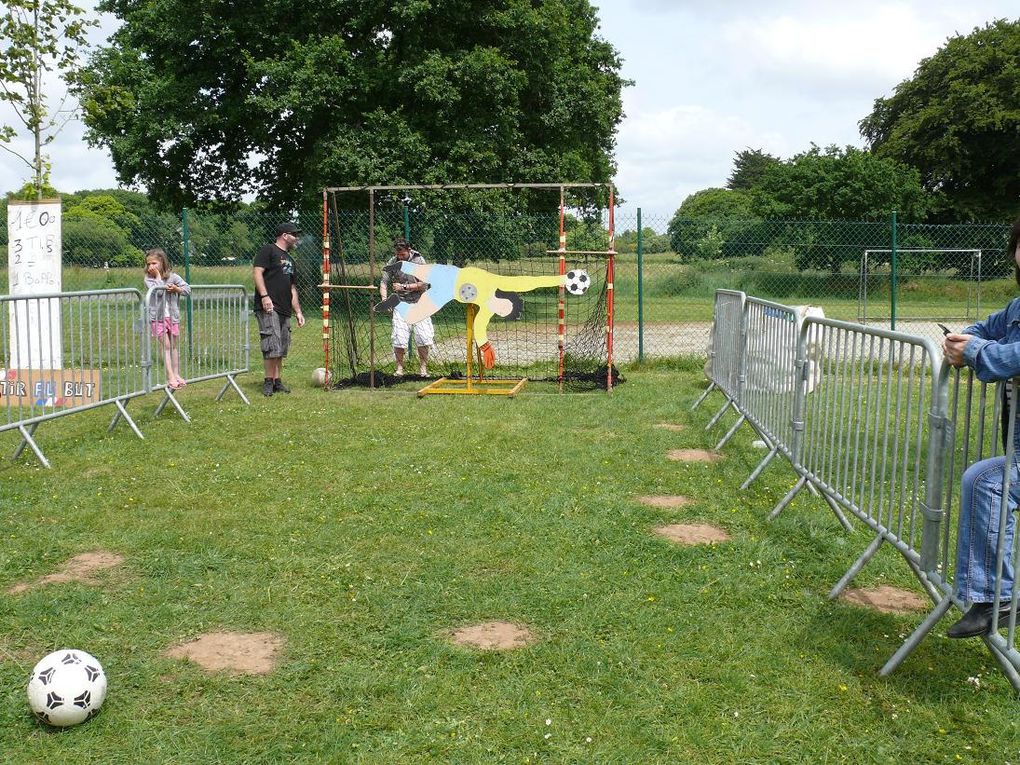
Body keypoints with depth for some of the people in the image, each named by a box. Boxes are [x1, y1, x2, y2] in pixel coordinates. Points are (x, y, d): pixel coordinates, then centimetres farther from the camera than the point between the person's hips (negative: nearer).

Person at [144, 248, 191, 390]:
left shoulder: (172, 276, 1)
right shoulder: (148, 278, -4)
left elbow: (188, 289, 0)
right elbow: (157, 291, -21)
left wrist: (176, 289, -16)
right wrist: (158, 276, -14)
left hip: (172, 316, 2)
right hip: (157, 316, -2)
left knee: (174, 345, 10)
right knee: (165, 345, -4)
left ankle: (176, 374, 18)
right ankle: (170, 376, -5)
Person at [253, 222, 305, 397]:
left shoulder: (290, 259, 25)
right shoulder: (268, 250, 0)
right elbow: (257, 271, -12)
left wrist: (298, 312, 21)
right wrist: (264, 295, -22)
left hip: (284, 310, 9)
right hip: (268, 307, -8)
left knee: (281, 349, 8)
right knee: (272, 346, -14)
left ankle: (277, 381, 13)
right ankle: (269, 381, -6)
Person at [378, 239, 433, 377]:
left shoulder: (418, 260, -5)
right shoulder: (392, 263, 0)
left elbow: (423, 285, -8)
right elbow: (383, 282, -3)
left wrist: (404, 287, -13)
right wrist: (384, 298, -20)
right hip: (400, 303, 1)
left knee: (423, 337, -6)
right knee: (399, 337, -8)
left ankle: (423, 368, 8)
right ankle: (399, 367, 7)